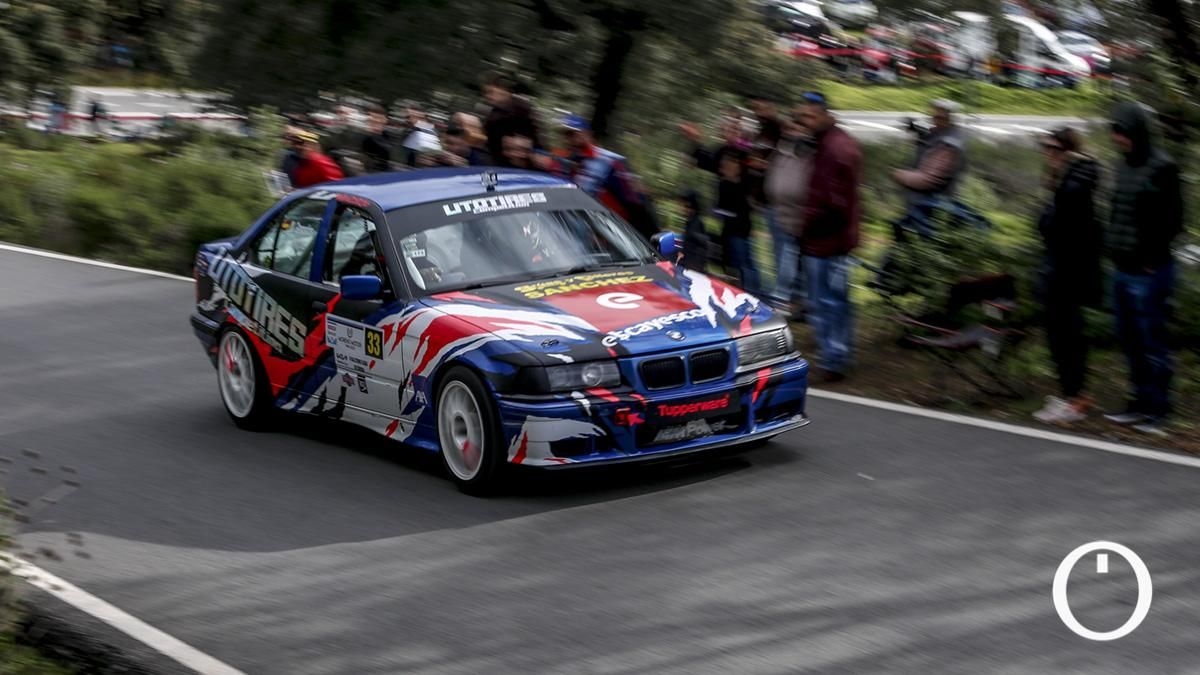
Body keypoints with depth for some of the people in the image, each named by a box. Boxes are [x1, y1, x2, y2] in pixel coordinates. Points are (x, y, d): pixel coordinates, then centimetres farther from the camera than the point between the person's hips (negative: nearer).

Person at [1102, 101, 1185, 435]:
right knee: (1130, 341, 15)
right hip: (1123, 270, 8)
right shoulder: (1125, 164, 10)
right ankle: (1141, 403, 26)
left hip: (1148, 271, -8)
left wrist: (1151, 256, -13)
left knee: (1151, 342, -2)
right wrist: (1113, 246, 7)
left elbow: (1172, 219, -15)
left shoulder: (1161, 167, -14)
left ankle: (1157, 411, 5)